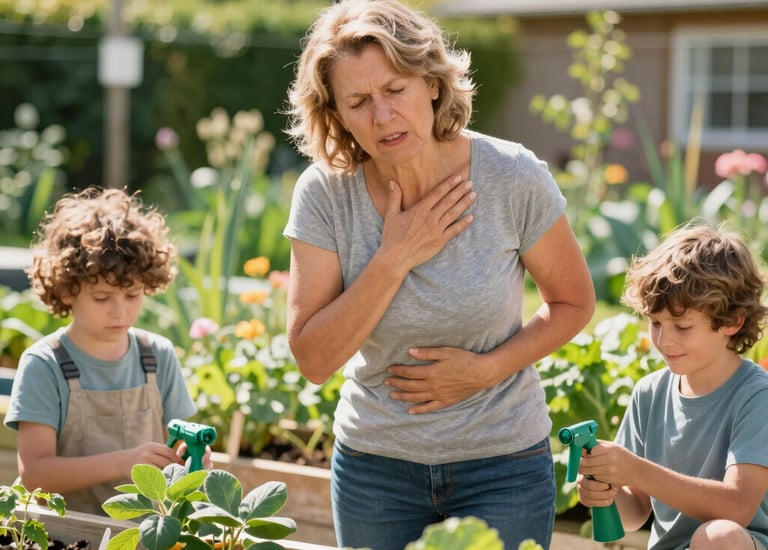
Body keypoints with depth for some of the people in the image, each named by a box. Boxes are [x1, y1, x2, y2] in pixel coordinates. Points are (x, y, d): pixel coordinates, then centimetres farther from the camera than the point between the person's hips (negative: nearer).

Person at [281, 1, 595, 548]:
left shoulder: (512, 179, -14)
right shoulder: (325, 194, -11)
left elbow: (573, 303, 0)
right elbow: (313, 360, -14)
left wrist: (485, 370, -14)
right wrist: (394, 259, -22)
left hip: (502, 464, -1)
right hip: (375, 463, 1)